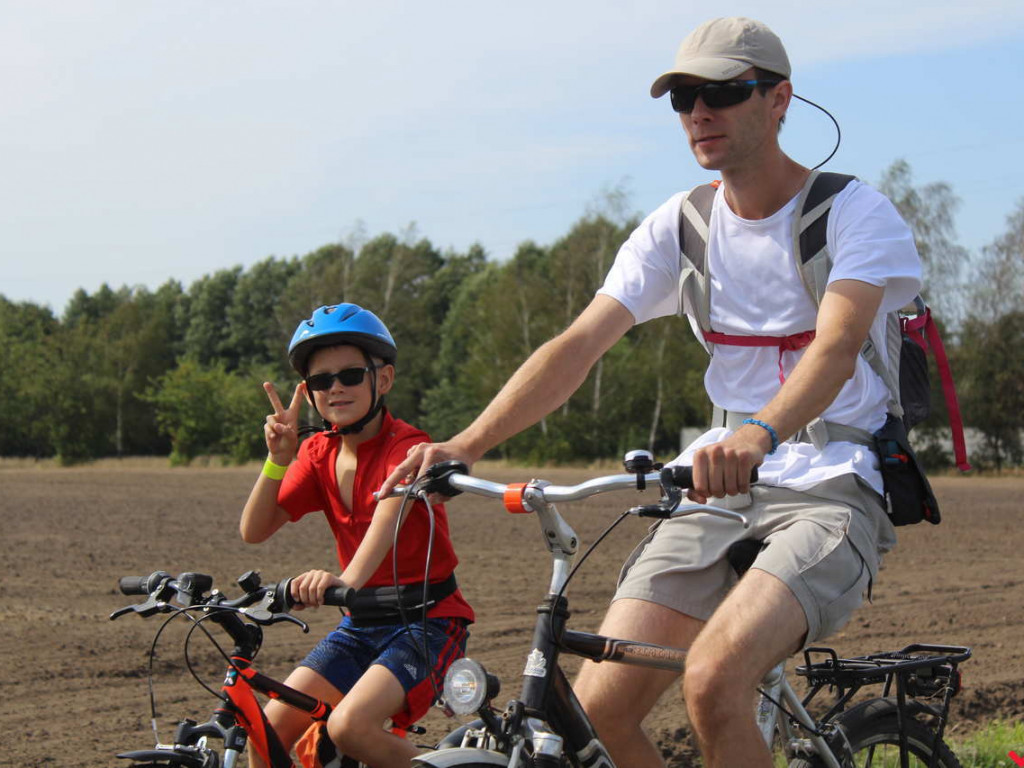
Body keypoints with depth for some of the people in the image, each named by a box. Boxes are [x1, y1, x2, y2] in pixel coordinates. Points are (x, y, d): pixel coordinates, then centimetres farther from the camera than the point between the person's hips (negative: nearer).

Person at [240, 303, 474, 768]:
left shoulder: (405, 446, -15)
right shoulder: (319, 454, 5)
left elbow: (389, 514, -36)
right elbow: (253, 531, 0)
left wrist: (348, 580, -56)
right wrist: (278, 459, -16)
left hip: (426, 620, -6)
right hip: (362, 625, 7)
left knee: (350, 725, -28)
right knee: (268, 730, -6)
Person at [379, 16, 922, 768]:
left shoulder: (855, 212, -7)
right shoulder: (680, 226, 7)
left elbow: (838, 344, -25)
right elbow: (578, 344, -2)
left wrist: (761, 433, -46)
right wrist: (464, 445, -17)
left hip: (833, 489, -5)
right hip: (719, 488, 5)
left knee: (713, 678, -32)